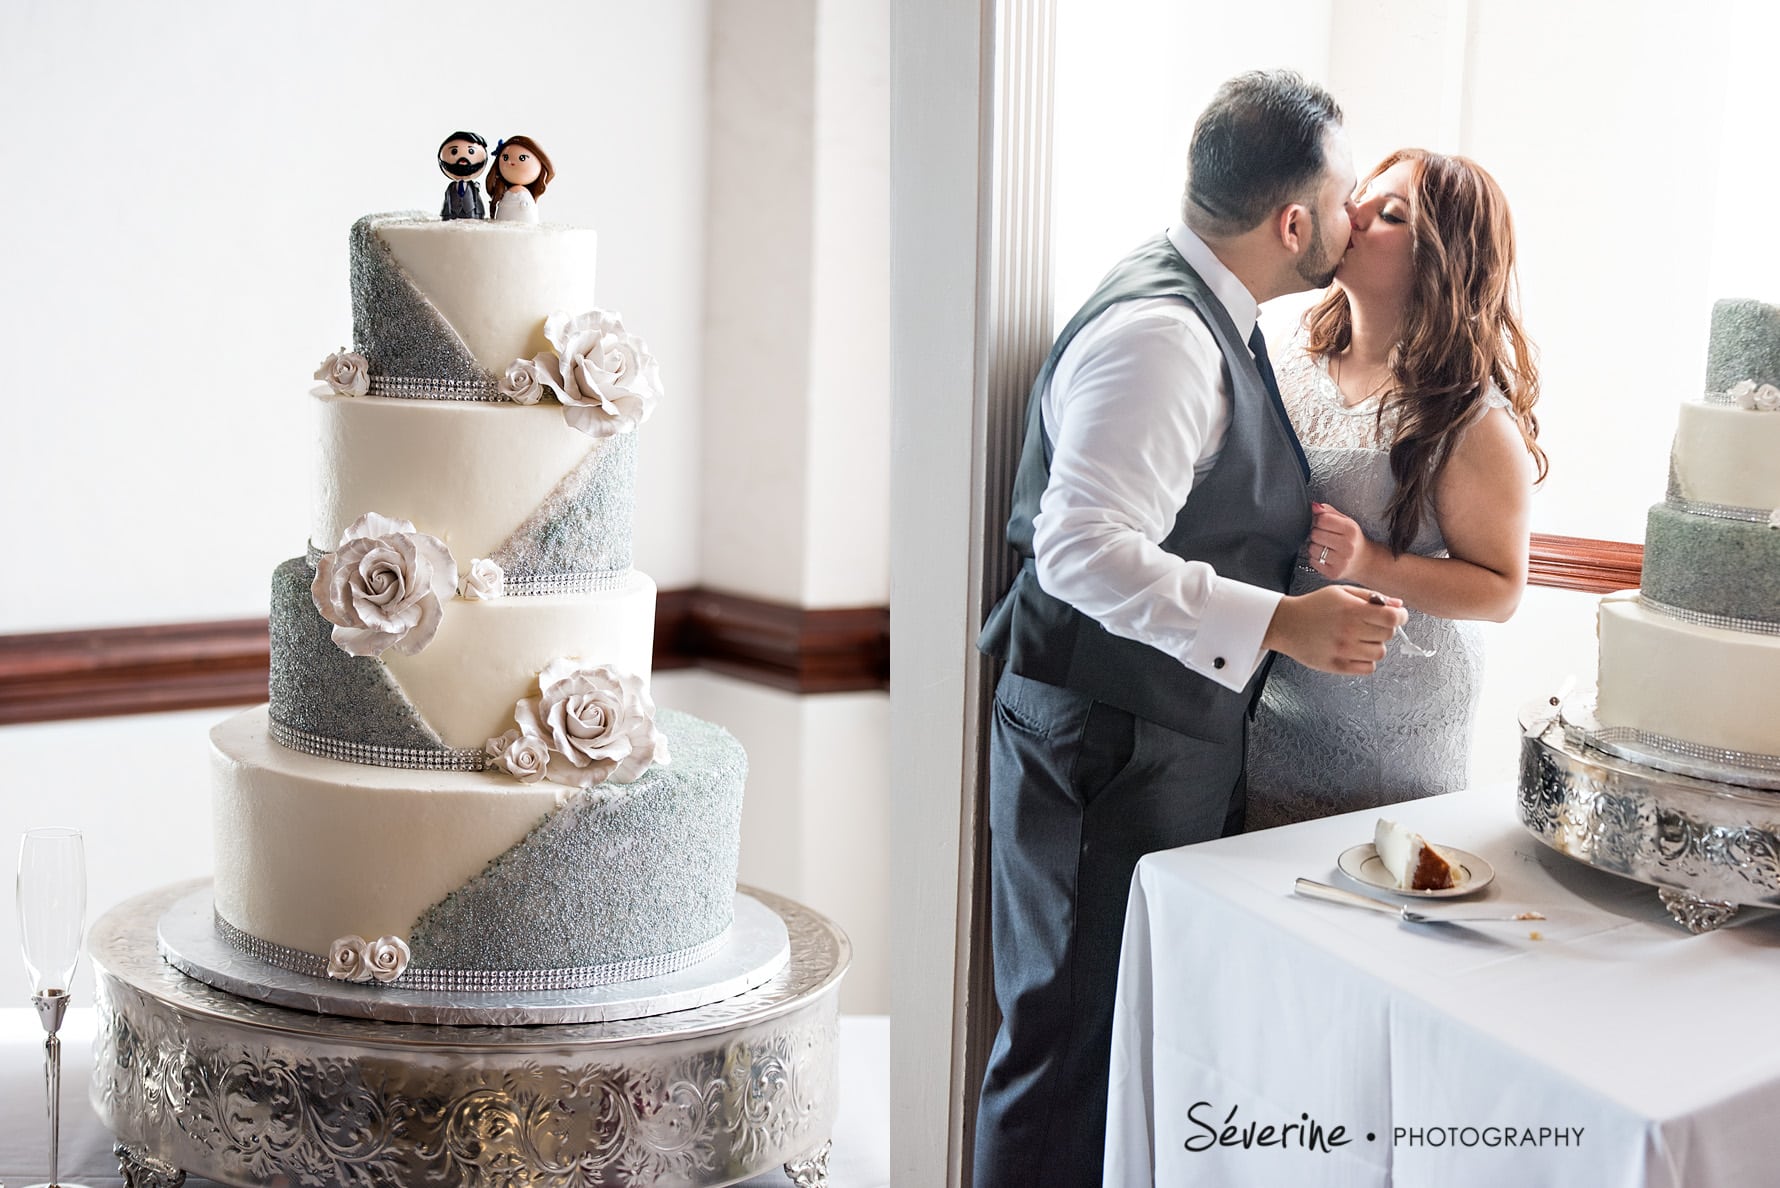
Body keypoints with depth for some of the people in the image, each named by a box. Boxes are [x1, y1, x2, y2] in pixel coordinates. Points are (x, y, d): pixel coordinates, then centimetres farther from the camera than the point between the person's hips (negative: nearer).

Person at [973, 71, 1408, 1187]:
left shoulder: (1207, 313, 13)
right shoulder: (1159, 334, -20)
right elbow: (1086, 550, -29)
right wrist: (1278, 622, -29)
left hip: (1182, 739, 10)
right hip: (1109, 749, -10)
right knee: (1074, 1047, -3)